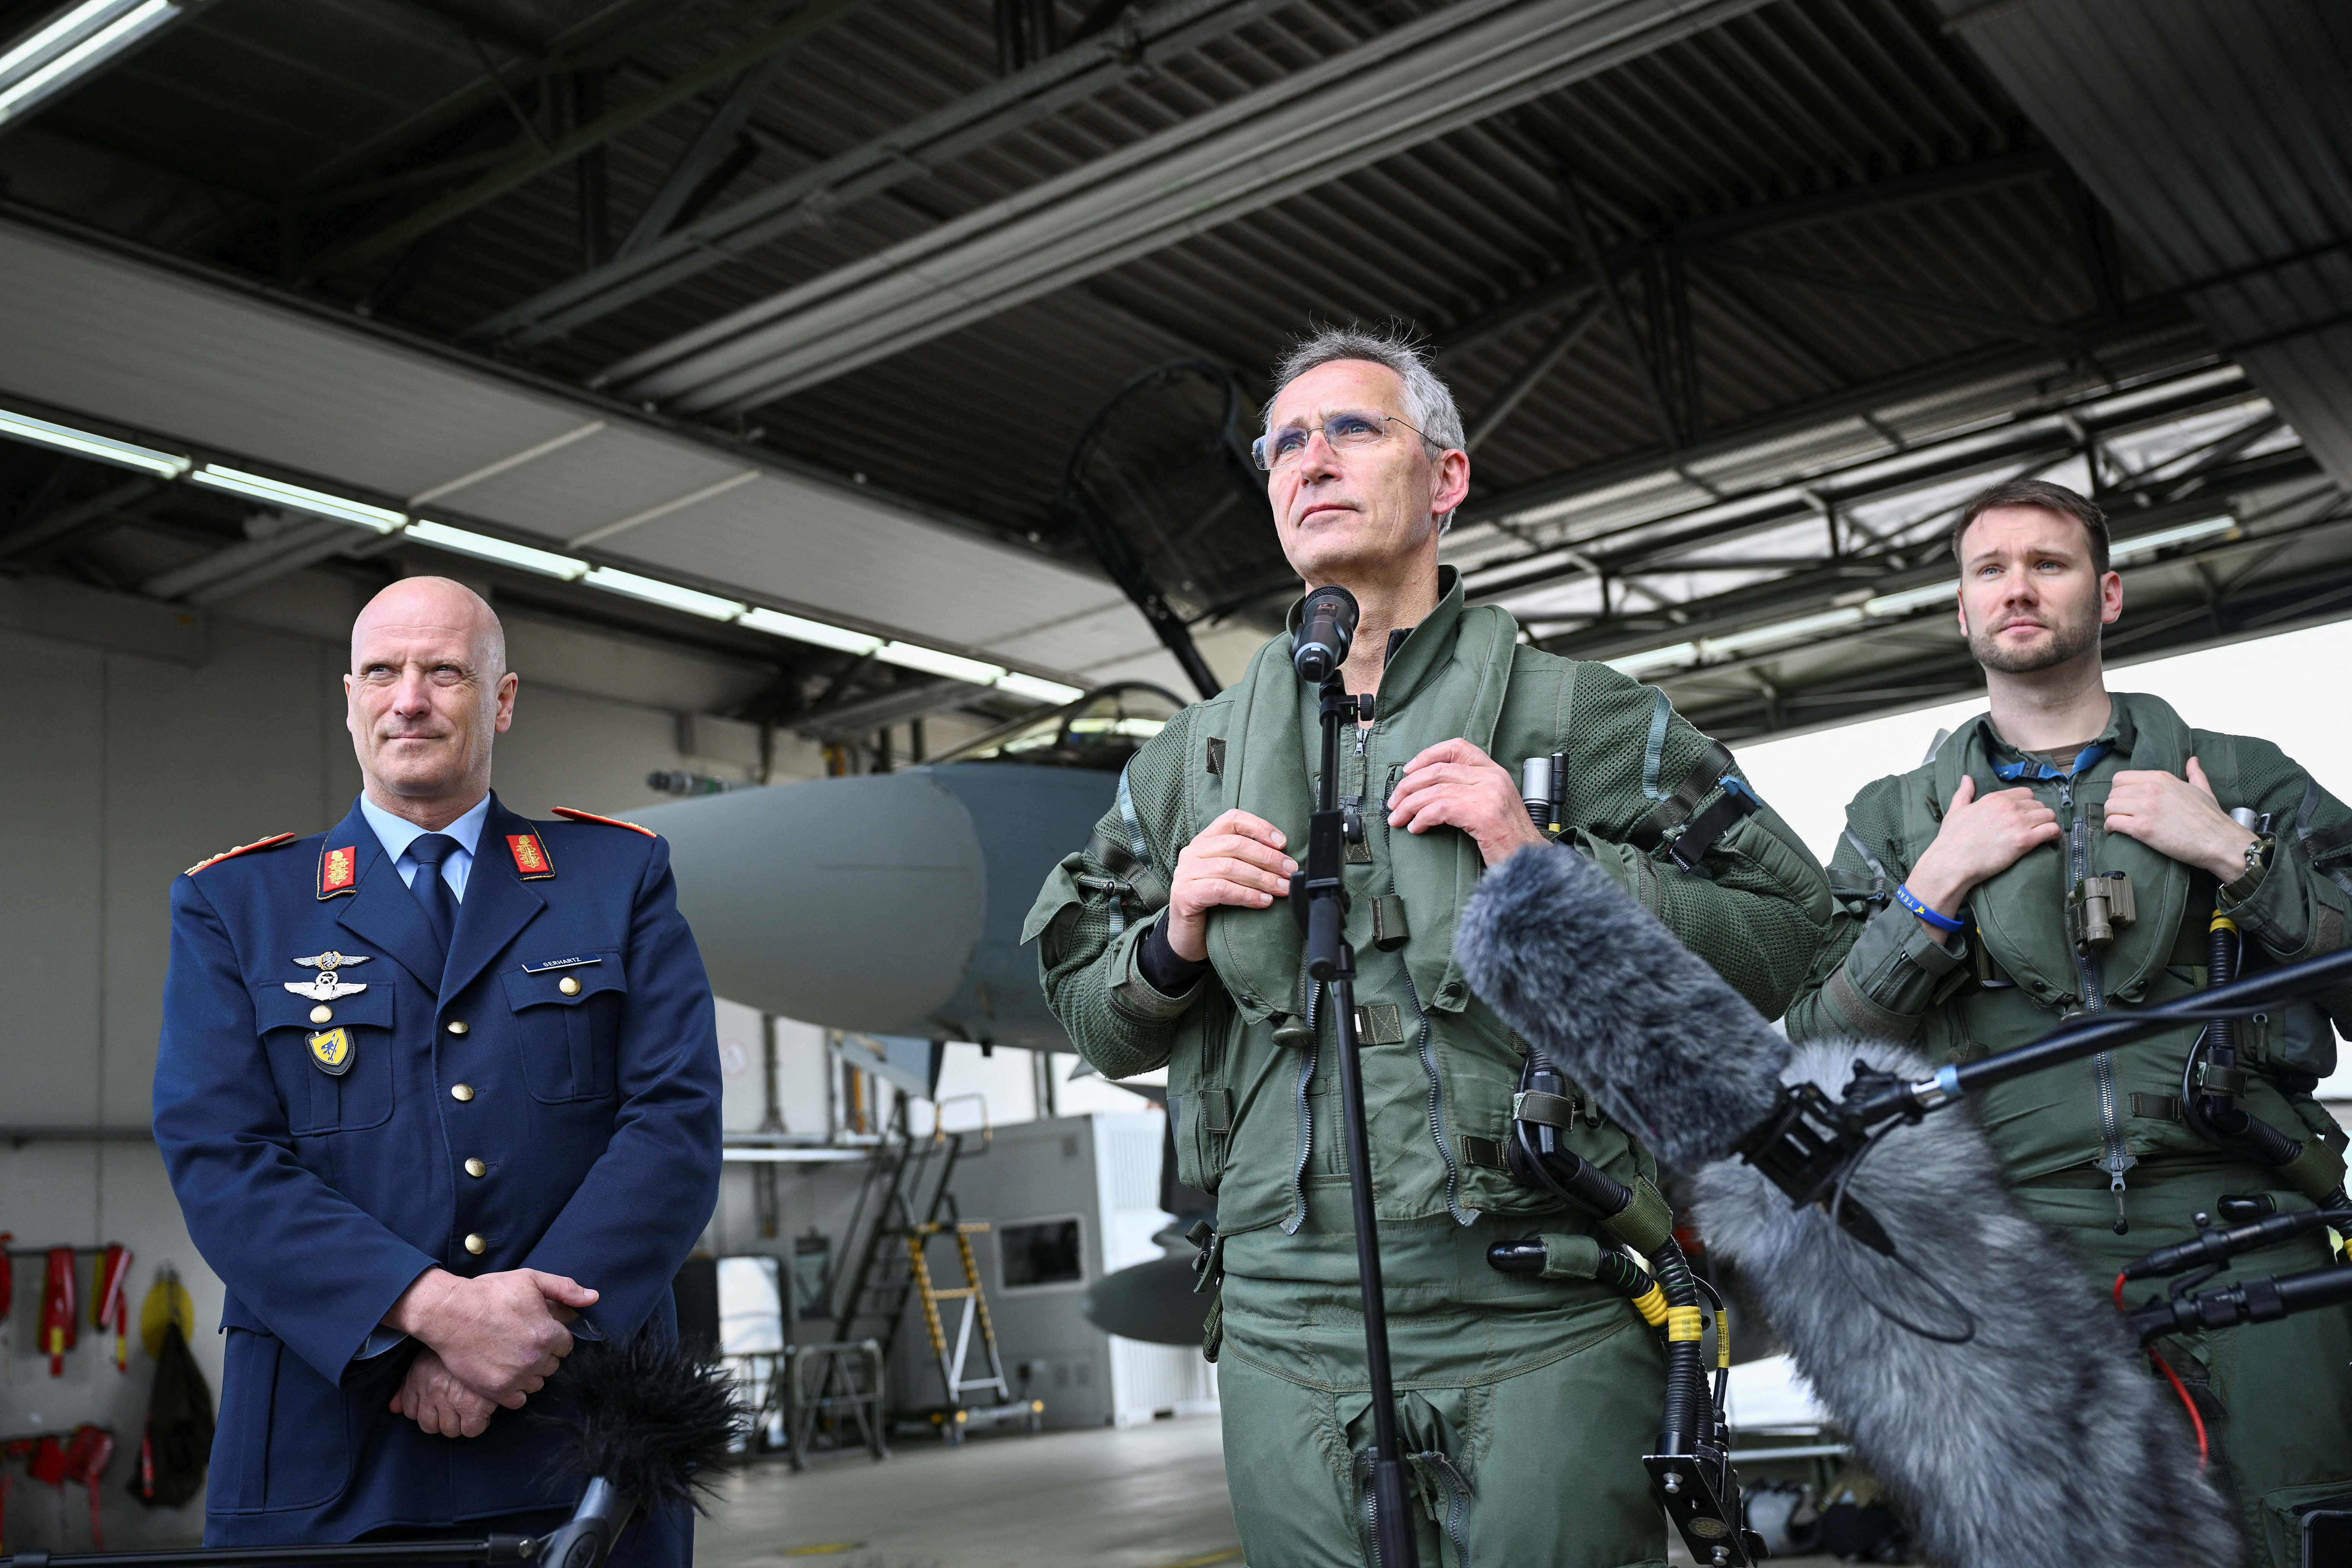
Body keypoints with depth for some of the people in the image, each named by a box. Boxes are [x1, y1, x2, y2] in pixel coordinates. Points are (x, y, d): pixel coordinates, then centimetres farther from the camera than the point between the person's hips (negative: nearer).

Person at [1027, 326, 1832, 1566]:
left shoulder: (1576, 717, 4)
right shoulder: (1193, 758, 13)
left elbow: (1780, 938, -1)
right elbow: (1094, 1021, 18)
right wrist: (1173, 945, -3)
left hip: (1542, 1326, -2)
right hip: (1288, 1332, 3)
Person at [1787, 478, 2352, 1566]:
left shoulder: (2243, 782, 15)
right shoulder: (1898, 820, 15)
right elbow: (1817, 1058, 6)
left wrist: (2236, 855, -4)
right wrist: (1935, 887, -3)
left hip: (2241, 1227, 0)